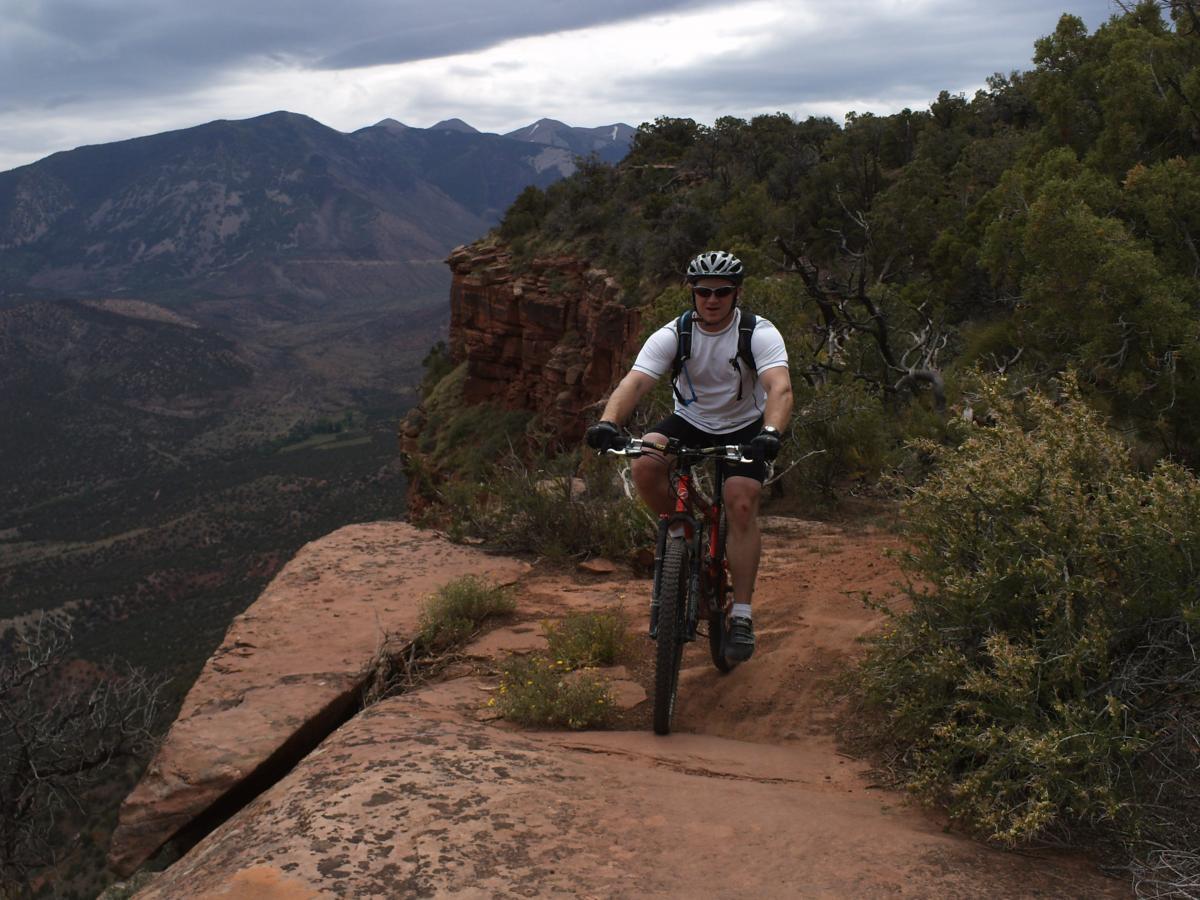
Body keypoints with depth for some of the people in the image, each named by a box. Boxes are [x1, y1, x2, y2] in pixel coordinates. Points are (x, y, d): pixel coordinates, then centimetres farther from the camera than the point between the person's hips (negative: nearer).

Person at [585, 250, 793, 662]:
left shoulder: (760, 334, -20)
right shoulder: (672, 335, -16)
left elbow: (780, 387, -35)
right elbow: (634, 382, -28)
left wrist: (770, 432, -56)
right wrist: (608, 422, -48)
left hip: (744, 429, -2)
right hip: (689, 422, 2)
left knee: (741, 506, -22)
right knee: (645, 464, -28)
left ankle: (742, 616, -13)